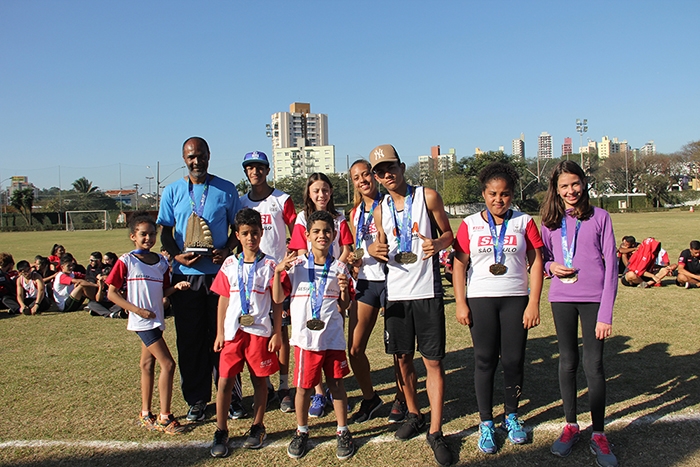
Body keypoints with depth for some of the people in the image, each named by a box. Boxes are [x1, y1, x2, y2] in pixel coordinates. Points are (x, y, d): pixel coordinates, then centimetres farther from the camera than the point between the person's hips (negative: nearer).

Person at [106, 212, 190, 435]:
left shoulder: (161, 261, 8)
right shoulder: (126, 261, -9)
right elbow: (112, 293, -9)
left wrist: (176, 287, -8)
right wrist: (137, 310, -15)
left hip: (156, 320, 7)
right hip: (143, 322, -7)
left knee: (148, 364, 15)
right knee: (168, 364, -9)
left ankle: (145, 414, 27)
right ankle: (165, 417, 2)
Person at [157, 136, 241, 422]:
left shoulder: (226, 190, 5)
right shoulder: (173, 191, 7)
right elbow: (165, 230, 8)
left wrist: (228, 250, -11)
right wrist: (176, 254, -11)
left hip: (220, 273, -1)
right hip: (185, 274, 1)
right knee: (190, 340, 6)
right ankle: (196, 400, 19)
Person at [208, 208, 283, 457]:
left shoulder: (269, 265, -2)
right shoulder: (230, 264, 5)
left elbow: (277, 302, 0)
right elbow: (223, 300, 9)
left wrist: (277, 333, -3)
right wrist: (219, 333, 6)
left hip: (260, 331, -2)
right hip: (233, 331, 2)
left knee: (259, 379, 8)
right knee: (225, 380, 2)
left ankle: (257, 427, 24)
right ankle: (221, 432, 14)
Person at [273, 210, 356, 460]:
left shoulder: (339, 268, 3)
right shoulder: (295, 265, 0)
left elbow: (344, 306, 8)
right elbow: (278, 298, -1)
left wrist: (344, 290, -13)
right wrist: (278, 272, -14)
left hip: (333, 336, 1)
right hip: (306, 337, -1)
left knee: (336, 383, 10)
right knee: (303, 386, 8)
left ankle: (343, 432, 26)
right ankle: (301, 432, 28)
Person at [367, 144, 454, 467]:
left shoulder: (427, 196, -2)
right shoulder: (380, 210, 9)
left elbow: (449, 233, 4)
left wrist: (438, 243, -18)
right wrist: (373, 250, -4)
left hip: (427, 290, -4)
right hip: (396, 292, 4)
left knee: (433, 361, -1)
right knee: (402, 358, 12)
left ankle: (435, 431, 10)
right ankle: (414, 415, 33)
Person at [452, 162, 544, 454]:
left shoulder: (524, 222, 3)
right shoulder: (470, 224, 3)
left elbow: (536, 264, 2)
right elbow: (459, 264, 2)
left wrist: (534, 303, -5)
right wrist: (460, 303, -4)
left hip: (515, 299, 1)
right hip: (480, 299, 0)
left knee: (514, 359, 5)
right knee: (485, 361, 4)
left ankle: (511, 417, 26)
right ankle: (486, 424, 17)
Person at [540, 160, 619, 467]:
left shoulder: (599, 217, -2)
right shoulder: (551, 221, 6)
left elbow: (610, 265, -4)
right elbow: (544, 258, 16)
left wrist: (606, 314, -9)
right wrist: (551, 266, -10)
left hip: (593, 298, -2)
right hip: (561, 298, 2)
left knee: (593, 365, 0)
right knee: (567, 362, 10)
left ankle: (599, 434, 14)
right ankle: (571, 425, 25)